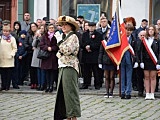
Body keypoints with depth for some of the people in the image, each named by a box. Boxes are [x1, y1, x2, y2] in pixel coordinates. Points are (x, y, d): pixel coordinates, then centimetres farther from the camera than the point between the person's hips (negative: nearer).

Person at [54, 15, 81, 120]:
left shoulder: (73, 37, -7)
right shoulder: (66, 37, 20)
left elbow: (68, 50, -19)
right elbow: (60, 52, 22)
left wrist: (60, 44, -5)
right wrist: (59, 54, 0)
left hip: (70, 66, -9)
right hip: (63, 66, 9)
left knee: (70, 91, -9)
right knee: (63, 91, 9)